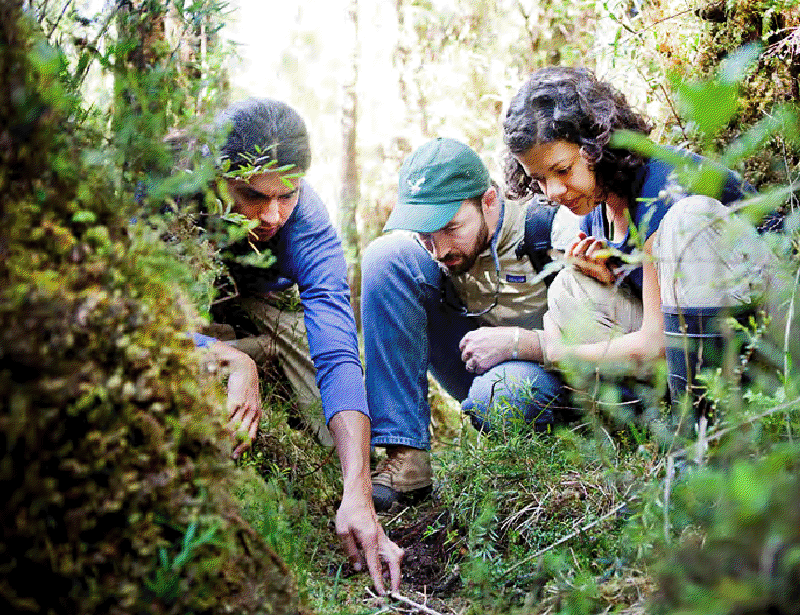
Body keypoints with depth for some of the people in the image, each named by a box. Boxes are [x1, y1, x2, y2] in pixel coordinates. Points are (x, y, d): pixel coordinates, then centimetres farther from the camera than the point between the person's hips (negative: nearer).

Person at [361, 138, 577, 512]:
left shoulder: (548, 233, -25)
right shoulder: (433, 240, -11)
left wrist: (518, 341, -28)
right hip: (473, 362, 5)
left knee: (501, 393, -44)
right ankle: (405, 459, -21)